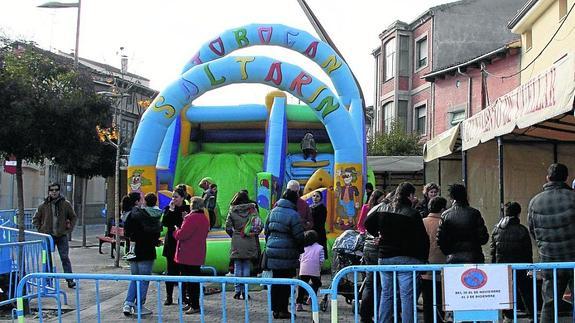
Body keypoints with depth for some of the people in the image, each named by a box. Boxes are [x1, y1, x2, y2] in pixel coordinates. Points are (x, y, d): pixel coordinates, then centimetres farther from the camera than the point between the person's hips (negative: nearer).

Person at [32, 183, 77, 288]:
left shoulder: (66, 204, 2)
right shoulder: (44, 205, 2)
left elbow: (73, 217, 13)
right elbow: (35, 219, 12)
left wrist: (69, 229, 3)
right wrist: (40, 230, 2)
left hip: (62, 236, -1)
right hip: (48, 236, 1)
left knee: (65, 258, -3)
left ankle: (70, 280, -1)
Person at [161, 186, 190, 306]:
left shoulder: (188, 209, 2)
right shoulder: (168, 208, 6)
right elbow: (164, 223, -9)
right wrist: (171, 210, -14)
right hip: (171, 243, 1)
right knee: (170, 271, 3)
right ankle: (169, 297, 11)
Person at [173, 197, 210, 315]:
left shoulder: (191, 218, -17)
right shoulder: (204, 219, 12)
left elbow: (181, 235, -21)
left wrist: (176, 230, 1)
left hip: (188, 256, -9)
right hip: (198, 255, 9)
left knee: (190, 280, -4)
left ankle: (194, 305, -3)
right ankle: (191, 303, 23)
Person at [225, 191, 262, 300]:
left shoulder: (232, 211, -3)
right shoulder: (252, 209, -1)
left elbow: (228, 227, -4)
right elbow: (260, 225, -4)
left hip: (237, 244, -1)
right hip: (249, 243, 1)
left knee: (237, 267, 6)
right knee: (247, 267, 7)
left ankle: (238, 291, 4)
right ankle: (244, 291, 7)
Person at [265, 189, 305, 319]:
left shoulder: (273, 211, 7)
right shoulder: (293, 215, -13)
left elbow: (266, 230, 14)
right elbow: (299, 236, -12)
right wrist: (301, 249, 5)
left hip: (272, 251, 6)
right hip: (287, 253, -6)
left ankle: (275, 309, 18)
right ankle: (283, 310, 5)